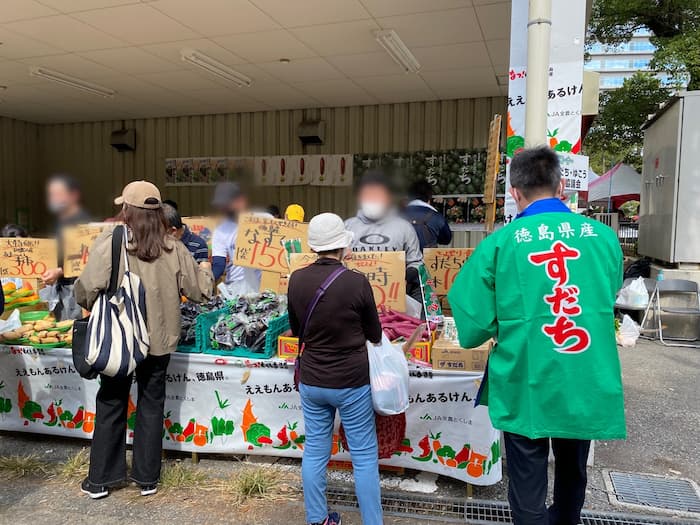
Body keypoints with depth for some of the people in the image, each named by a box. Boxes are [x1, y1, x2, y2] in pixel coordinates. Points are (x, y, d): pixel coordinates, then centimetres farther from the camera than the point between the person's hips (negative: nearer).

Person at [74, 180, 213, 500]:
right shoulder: (172, 248, -6)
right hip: (159, 341, 2)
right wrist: (205, 269, 19)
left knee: (111, 406, 14)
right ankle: (147, 478, 25)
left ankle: (100, 479, 27)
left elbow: (87, 290, -22)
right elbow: (201, 291, -1)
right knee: (151, 406, 15)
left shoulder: (110, 241, -14)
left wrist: (92, 306, 1)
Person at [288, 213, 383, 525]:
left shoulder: (296, 280, -7)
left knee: (314, 452, 17)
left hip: (311, 382, 4)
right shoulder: (356, 282, -18)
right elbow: (375, 335, -3)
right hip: (351, 383, -4)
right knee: (364, 457, 10)